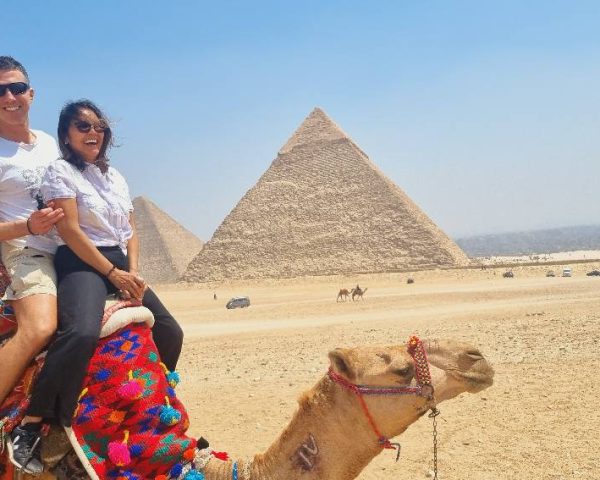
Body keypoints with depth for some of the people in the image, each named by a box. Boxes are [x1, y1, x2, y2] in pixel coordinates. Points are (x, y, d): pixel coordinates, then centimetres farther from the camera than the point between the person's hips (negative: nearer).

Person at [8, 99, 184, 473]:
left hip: (121, 265, 8)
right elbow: (70, 230, -13)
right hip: (81, 263, -8)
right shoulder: (61, 171, -4)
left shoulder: (115, 176, 18)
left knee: (170, 333, 7)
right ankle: (32, 425, -27)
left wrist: (133, 272, -1)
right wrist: (113, 273, -15)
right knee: (82, 332, -36)